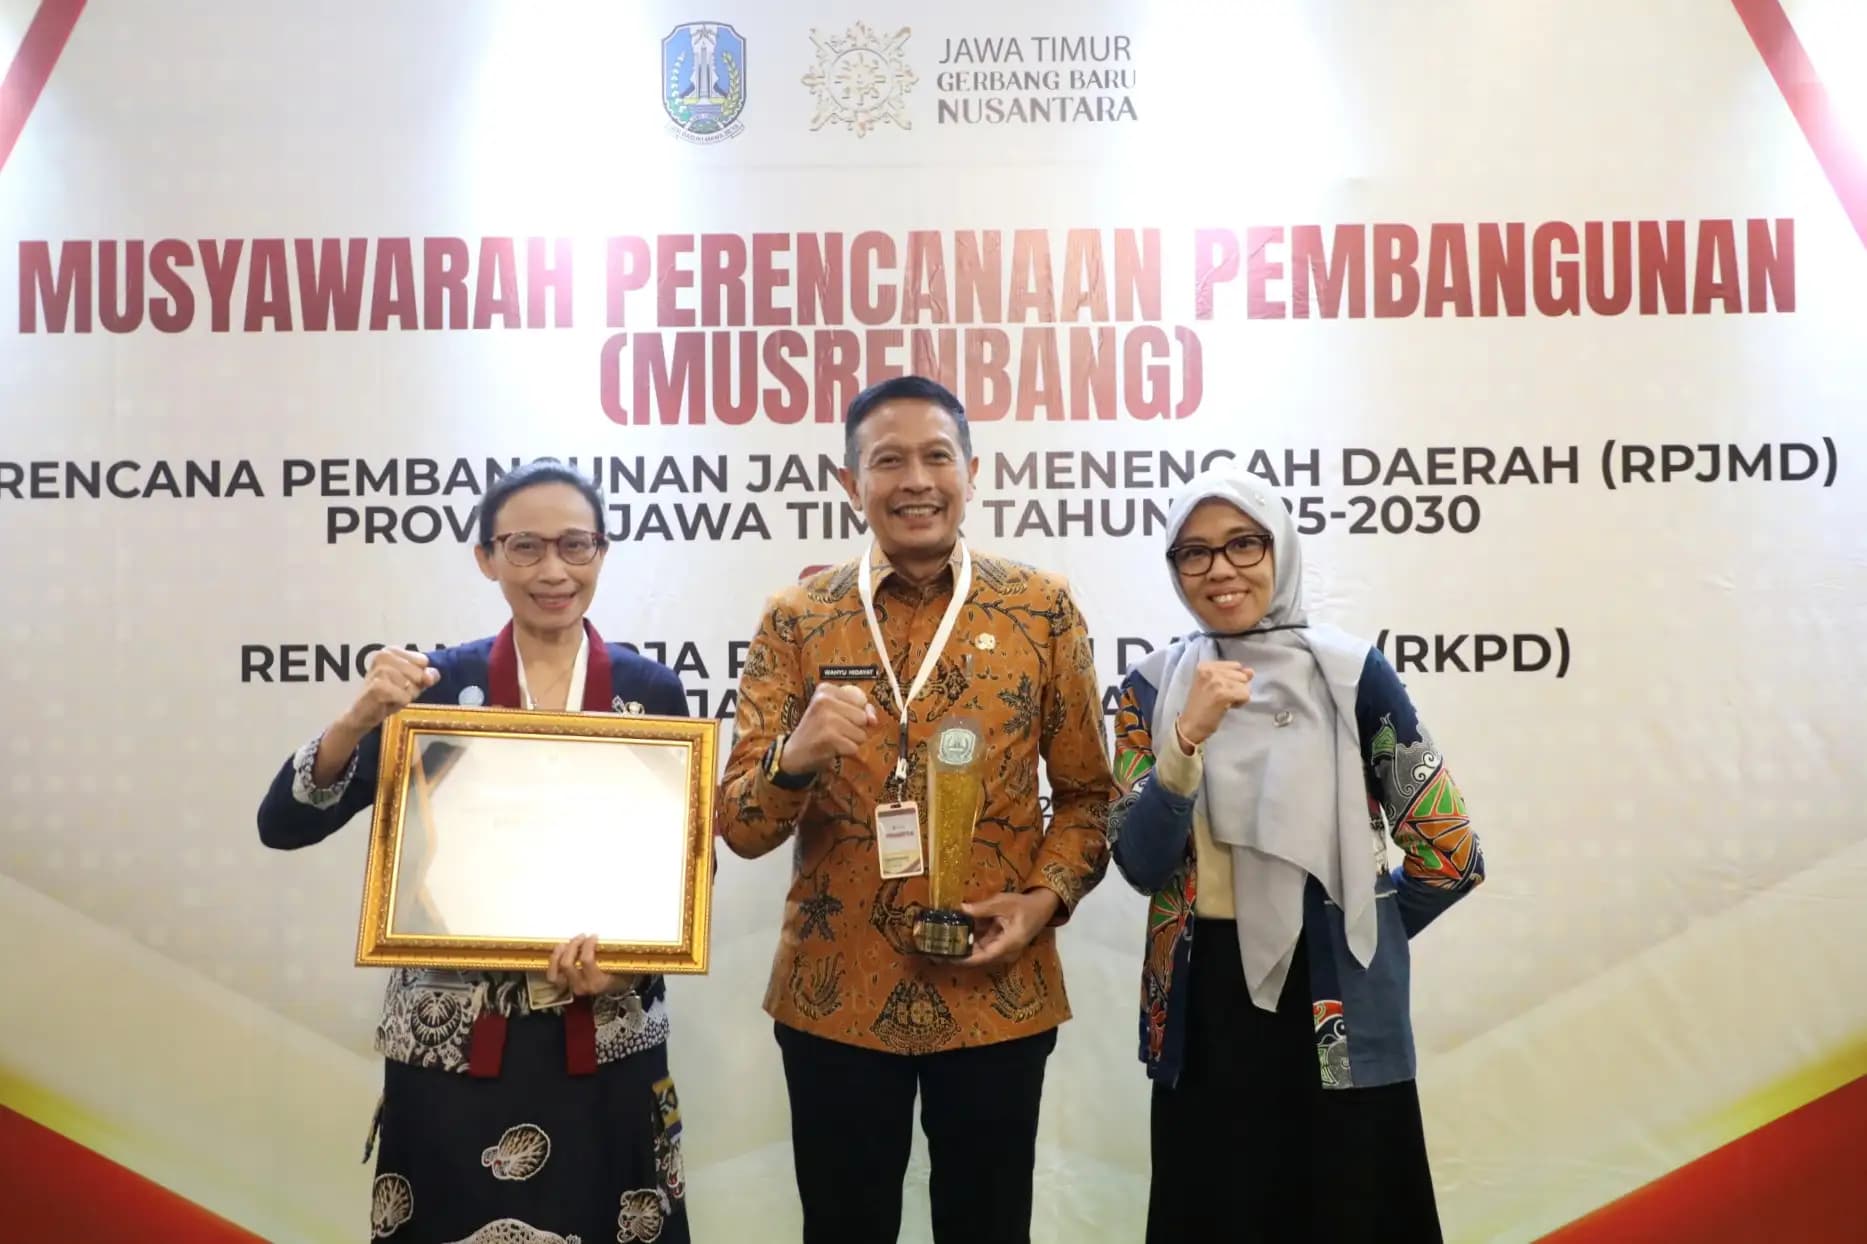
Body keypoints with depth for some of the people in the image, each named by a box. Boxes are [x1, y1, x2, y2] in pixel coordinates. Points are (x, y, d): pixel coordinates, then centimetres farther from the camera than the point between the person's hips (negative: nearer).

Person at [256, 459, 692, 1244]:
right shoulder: (436, 683, -2)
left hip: (605, 1044, 0)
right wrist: (359, 721, -22)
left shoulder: (652, 692, -1)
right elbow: (283, 826, -6)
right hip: (452, 1042, 0)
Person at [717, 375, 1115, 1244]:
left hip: (996, 993, 0)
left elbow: (1086, 793, 6)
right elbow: (739, 828, -5)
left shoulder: (1043, 610, -1)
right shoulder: (795, 620, -2)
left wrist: (1045, 898, -11)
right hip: (834, 993, 0)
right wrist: (794, 758, -26)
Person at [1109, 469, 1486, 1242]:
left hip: (1335, 1013, -2)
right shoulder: (1152, 687, 0)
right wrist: (1188, 736, -22)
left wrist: (1355, 932, 8)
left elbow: (1450, 855, -4)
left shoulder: (1351, 675, -8)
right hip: (1203, 1014, 2)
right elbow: (1141, 866, -9)